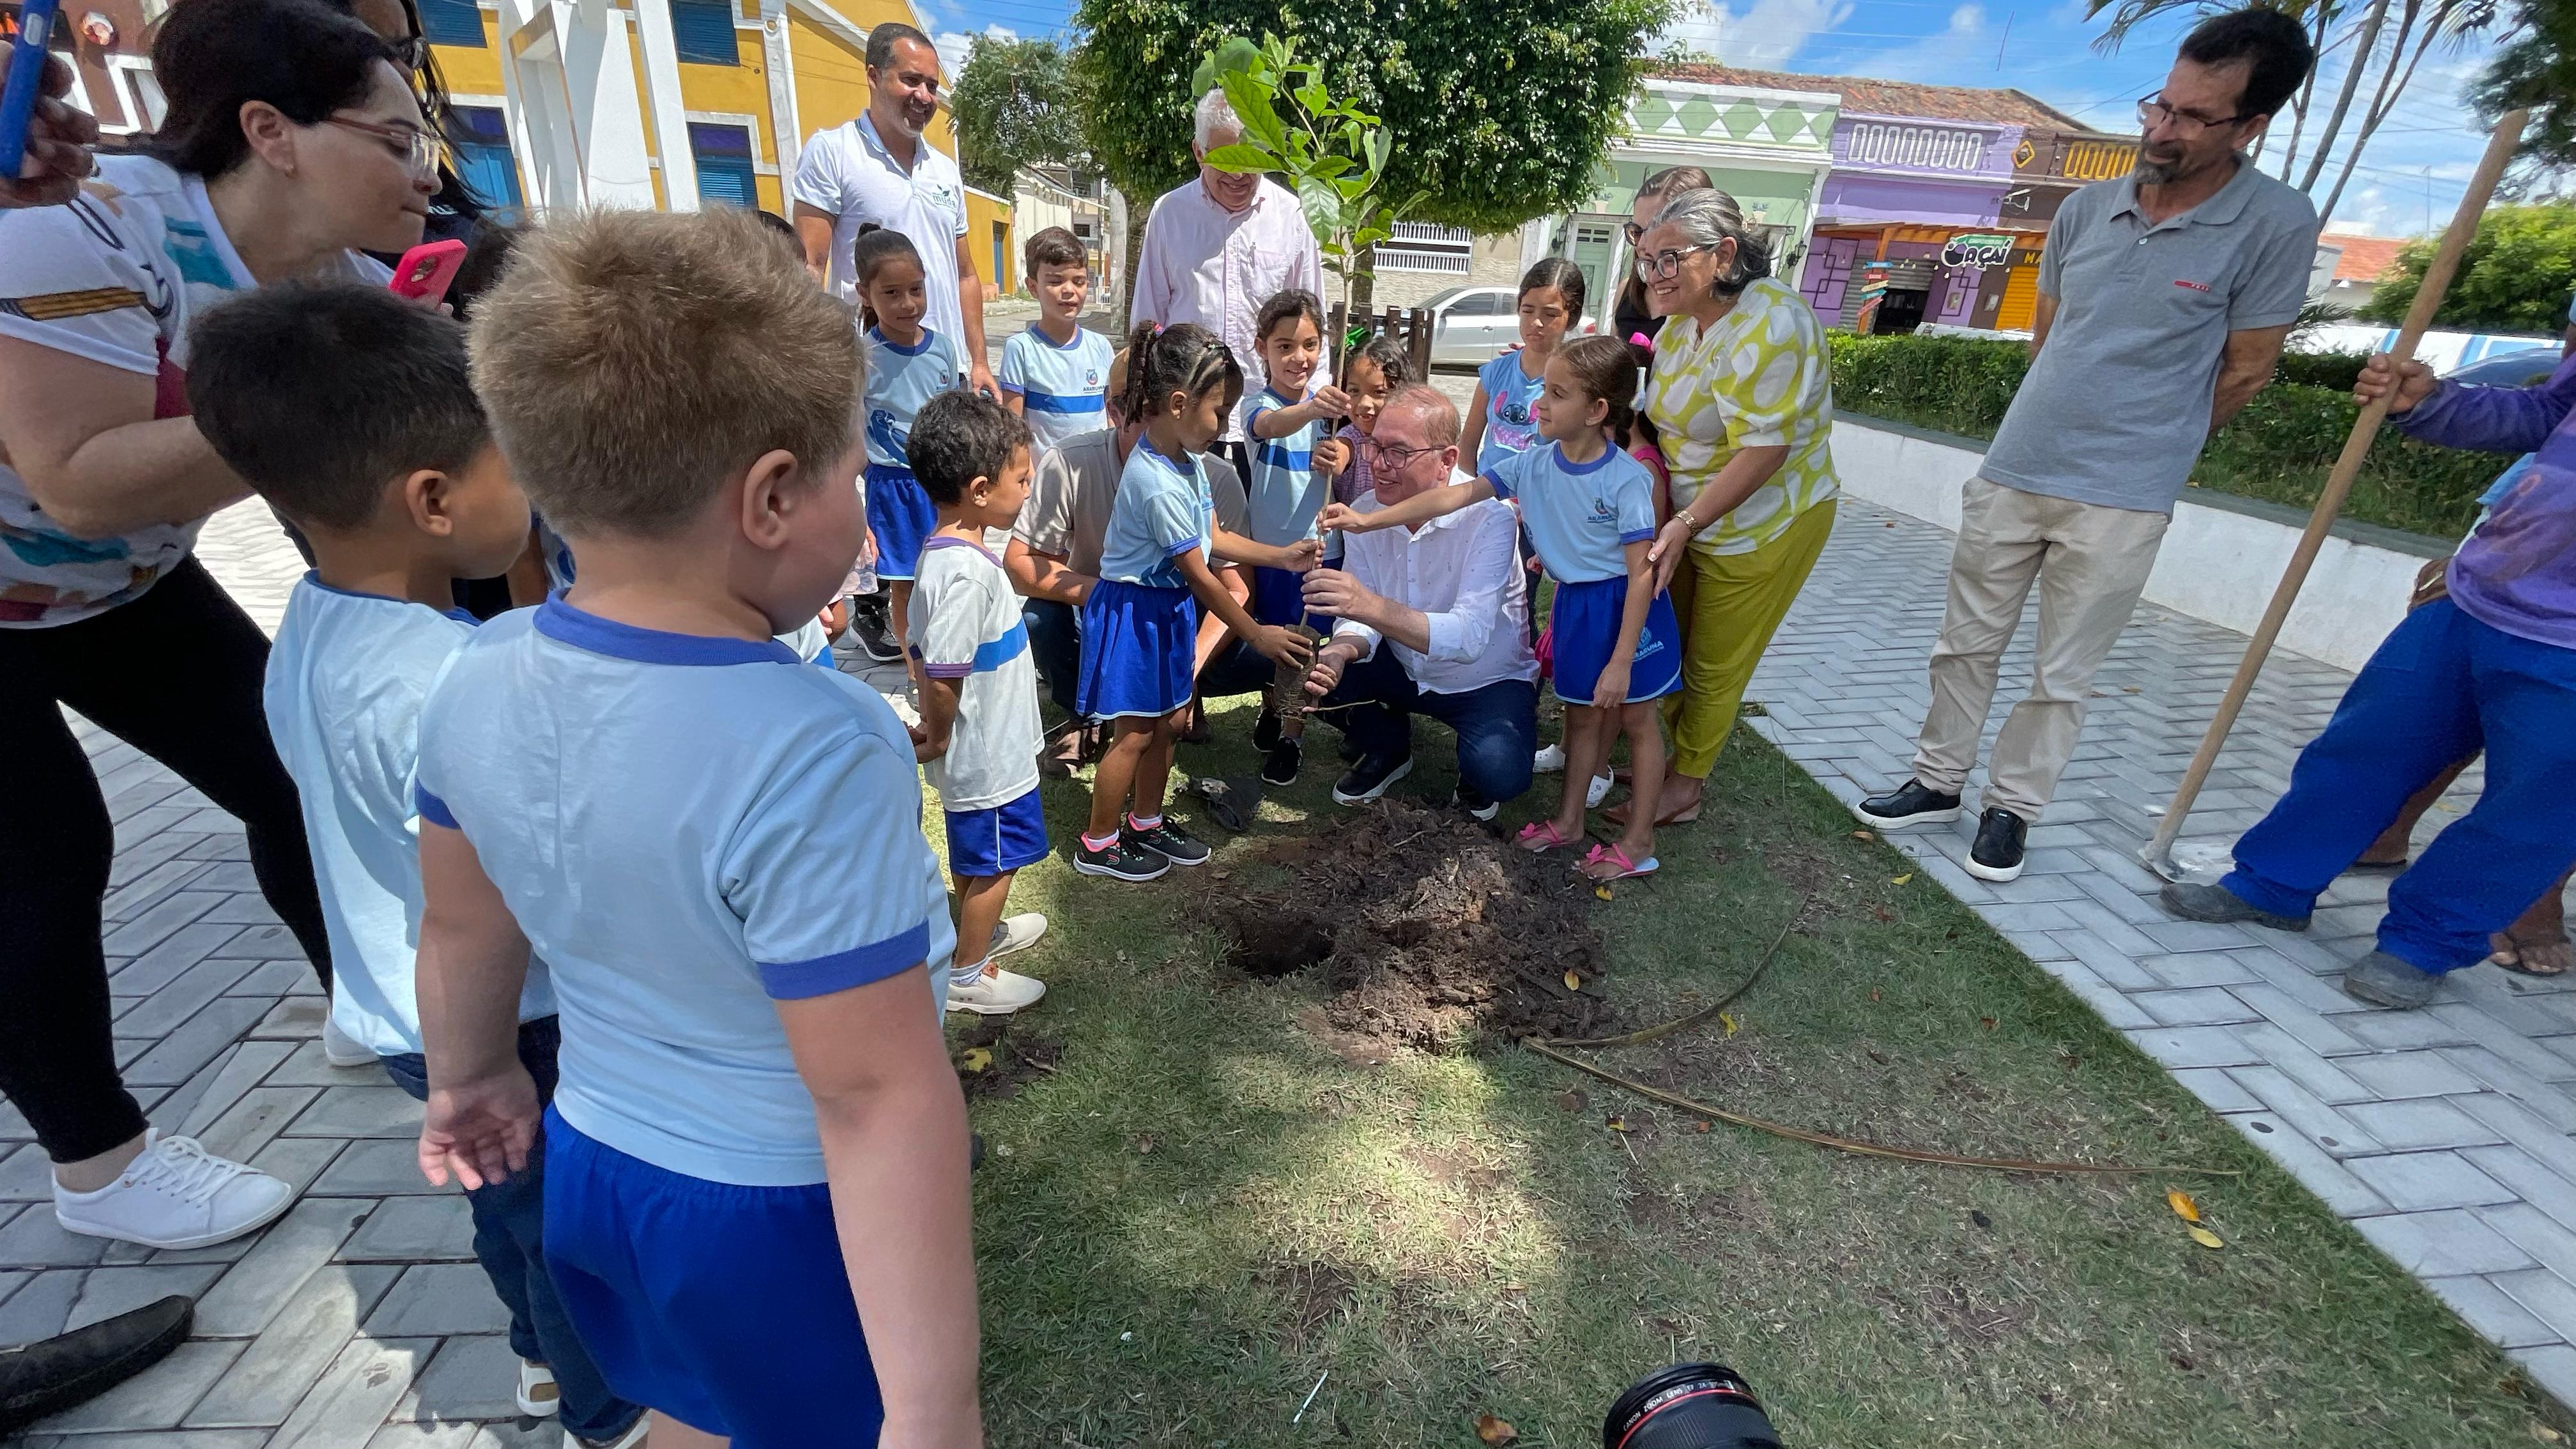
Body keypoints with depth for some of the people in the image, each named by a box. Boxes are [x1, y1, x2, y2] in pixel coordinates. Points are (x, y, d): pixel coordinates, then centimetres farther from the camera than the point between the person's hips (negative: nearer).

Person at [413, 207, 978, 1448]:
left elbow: (461, 930, 4)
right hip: (791, 1216, -6)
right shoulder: (815, 755, -35)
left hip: (595, 1164, 6)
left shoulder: (478, 681, -11)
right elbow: (877, 1099, -32)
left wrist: (471, 1076, 23)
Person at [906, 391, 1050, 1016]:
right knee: (992, 863, 10)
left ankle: (984, 930, 48)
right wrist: (936, 740, -13)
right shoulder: (967, 573, -30)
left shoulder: (944, 551, 1)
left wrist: (934, 731, 13)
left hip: (983, 746, 9)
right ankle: (968, 975, 28)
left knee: (977, 858, 27)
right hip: (987, 752, -9)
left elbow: (922, 644, 9)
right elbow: (942, 676, -30)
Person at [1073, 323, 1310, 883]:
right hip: (1135, 612, -9)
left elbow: (1214, 538, 7)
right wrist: (1257, 634, -15)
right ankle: (1099, 843, 20)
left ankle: (1146, 823, 35)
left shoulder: (1186, 459, 1)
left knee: (1167, 721, 16)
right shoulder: (1160, 484, -28)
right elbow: (1199, 575, -23)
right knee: (1134, 731, 2)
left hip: (1168, 608, 9)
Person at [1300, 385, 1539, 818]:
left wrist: (1371, 606, -51)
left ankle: (1477, 770, 8)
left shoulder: (1490, 517, -26)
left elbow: (1468, 638, -37)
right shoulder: (1366, 512, -9)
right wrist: (1340, 650, -36)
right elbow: (1360, 616, -12)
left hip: (1488, 681, -5)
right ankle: (1388, 750, 13)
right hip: (1404, 669, 5)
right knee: (1317, 673, -17)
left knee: (1499, 772, -32)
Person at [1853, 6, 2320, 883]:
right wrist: (2065, 428, 13)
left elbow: (2245, 374, -1)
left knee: (2063, 675, 6)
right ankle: (1939, 782, 25)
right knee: (1966, 642, 11)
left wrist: (2143, 448, 9)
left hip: (2122, 503, -4)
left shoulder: (2277, 226, -8)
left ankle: (2013, 808, 21)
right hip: (2010, 473, 4)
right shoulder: (2088, 208, 4)